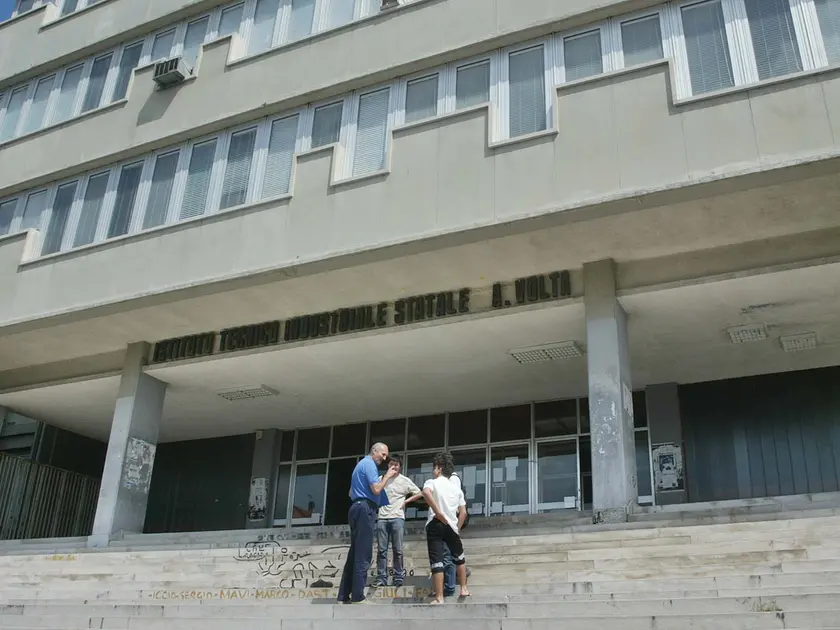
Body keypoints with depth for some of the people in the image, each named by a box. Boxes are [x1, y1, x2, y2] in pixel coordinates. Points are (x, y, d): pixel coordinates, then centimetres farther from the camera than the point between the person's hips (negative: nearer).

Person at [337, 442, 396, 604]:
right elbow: (376, 489, -16)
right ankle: (357, 597, -13)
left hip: (357, 507, 10)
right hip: (365, 509, -10)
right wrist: (387, 476, -3)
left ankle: (344, 596, 6)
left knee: (354, 554, 8)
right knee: (363, 555, -11)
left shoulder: (362, 464, 26)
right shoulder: (369, 464, -6)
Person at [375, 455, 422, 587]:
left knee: (397, 550, -2)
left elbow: (419, 493, 10)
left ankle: (399, 578, 3)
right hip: (382, 518, 2)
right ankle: (381, 579, 2)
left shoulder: (405, 481, 5)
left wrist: (406, 501, 2)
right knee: (381, 550, 0)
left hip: (397, 518, -1)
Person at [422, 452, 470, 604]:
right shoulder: (456, 488, 16)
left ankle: (439, 597, -5)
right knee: (459, 557, 25)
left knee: (436, 562, -3)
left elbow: (426, 493, -23)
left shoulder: (432, 482, 2)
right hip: (451, 525, 4)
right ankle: (463, 589, 29)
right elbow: (463, 512, 10)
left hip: (435, 525, -4)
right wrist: (457, 528, 16)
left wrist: (439, 513, -19)